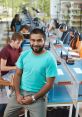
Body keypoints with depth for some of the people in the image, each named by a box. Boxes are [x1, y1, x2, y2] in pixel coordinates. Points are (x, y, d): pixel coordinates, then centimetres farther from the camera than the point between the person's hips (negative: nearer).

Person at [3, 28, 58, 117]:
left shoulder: (49, 59, -15)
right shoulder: (24, 54, -2)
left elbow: (49, 84, -13)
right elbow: (18, 74, 3)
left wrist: (33, 98, -14)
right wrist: (17, 93, -7)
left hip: (37, 95, -4)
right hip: (20, 91, 4)